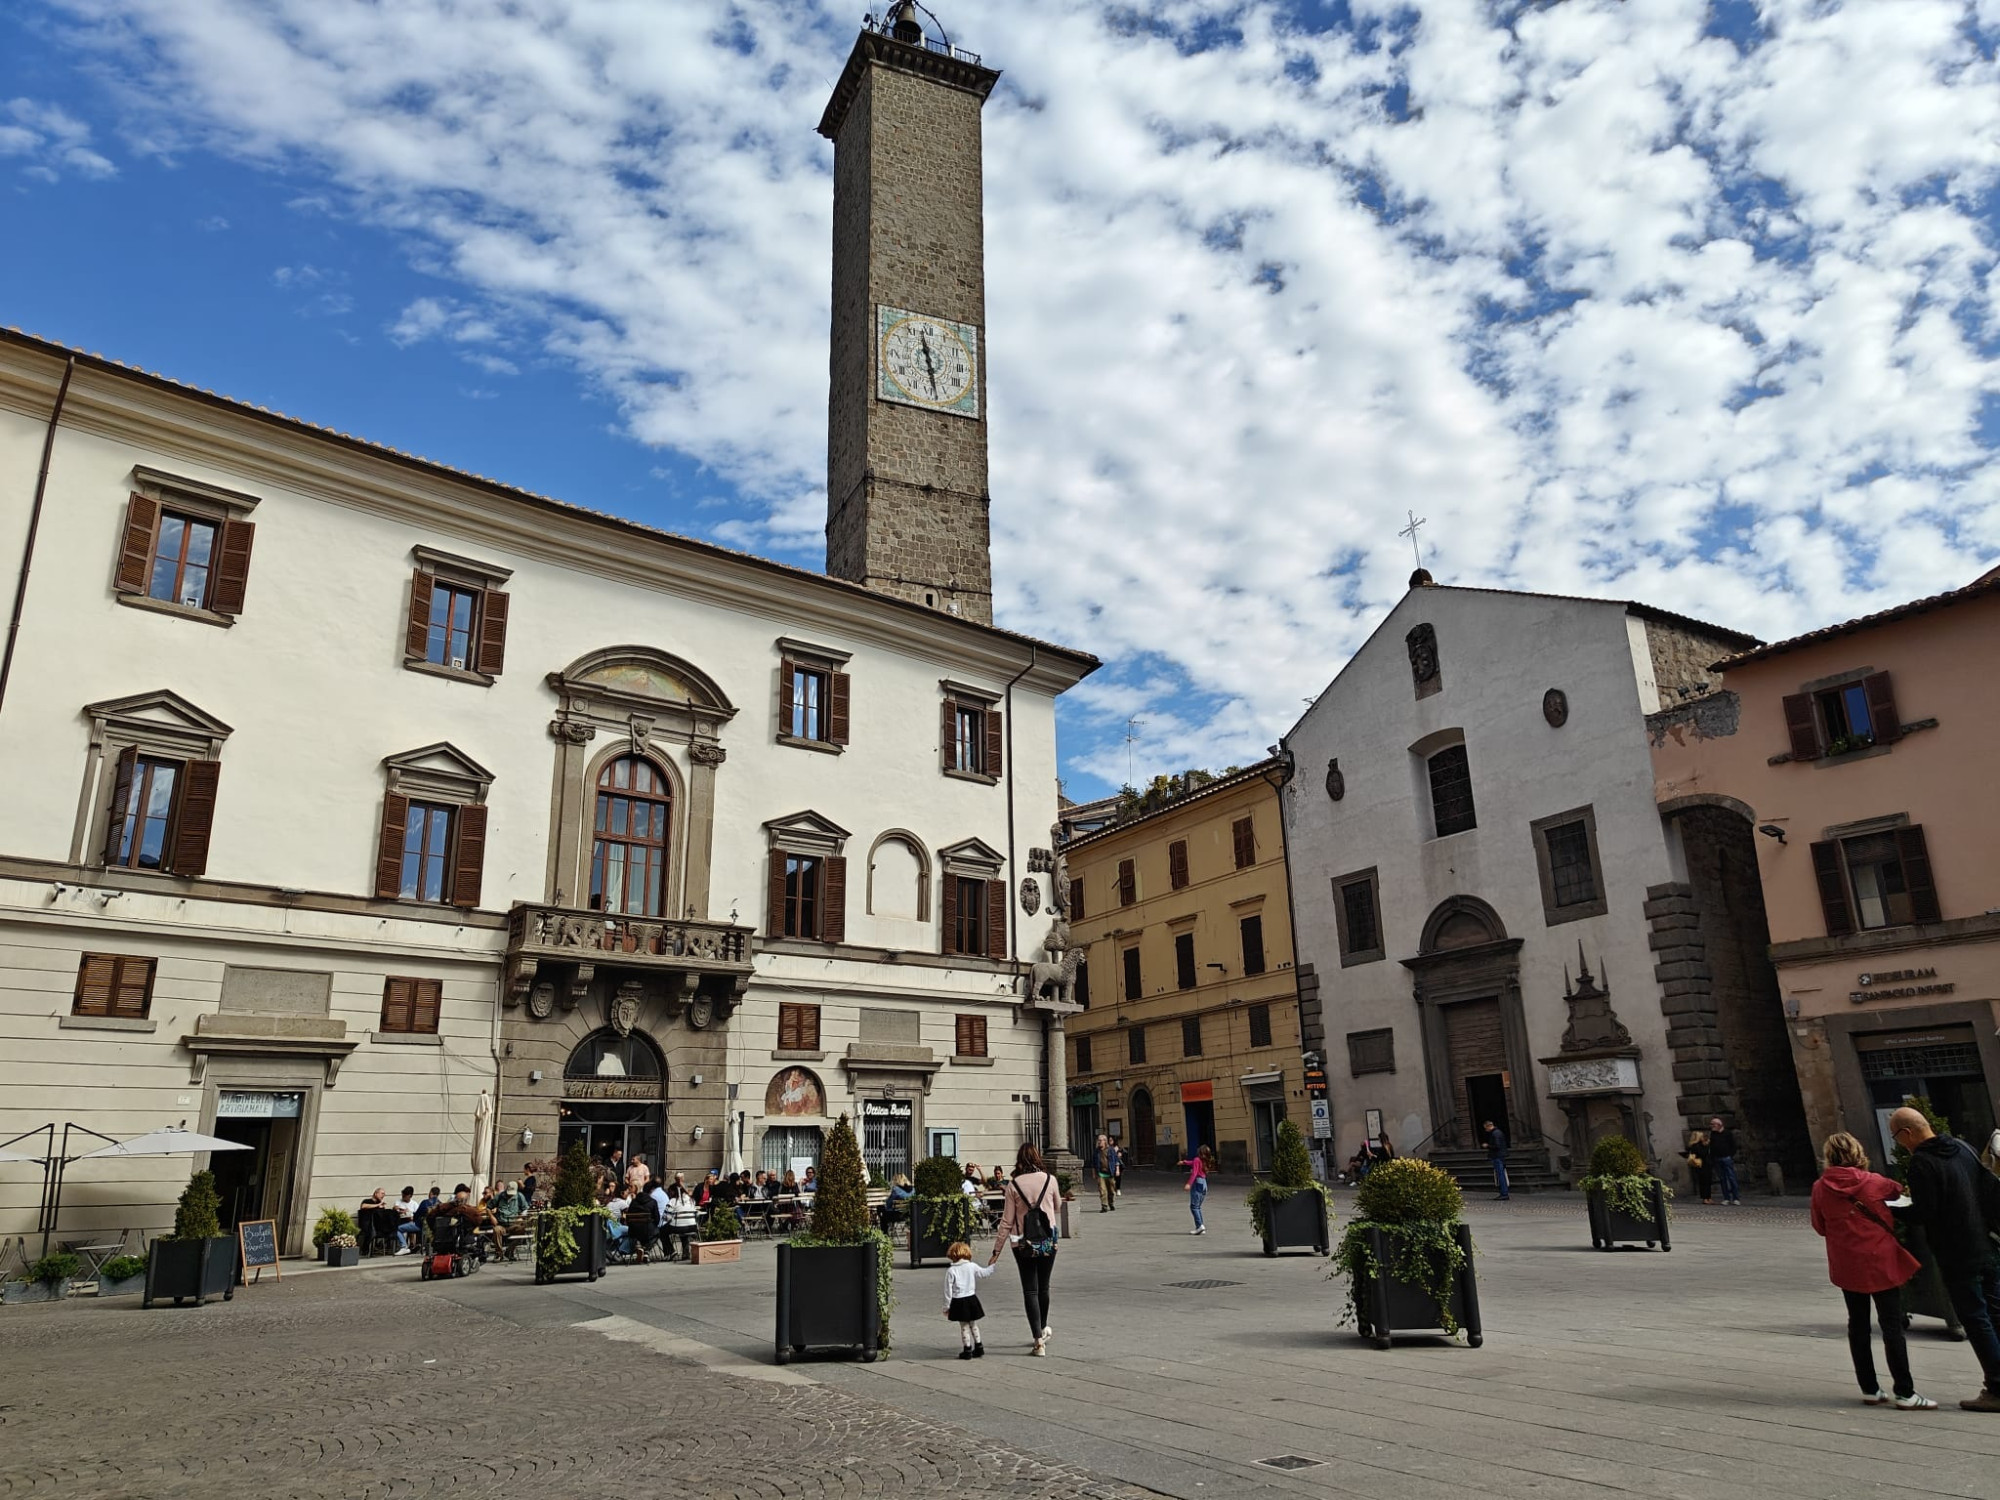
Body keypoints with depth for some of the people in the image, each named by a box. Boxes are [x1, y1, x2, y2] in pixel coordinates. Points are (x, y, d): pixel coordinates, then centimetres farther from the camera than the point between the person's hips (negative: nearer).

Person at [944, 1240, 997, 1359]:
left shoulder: (951, 1271, -12)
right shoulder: (972, 1266, -4)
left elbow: (948, 1290, -10)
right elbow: (984, 1273, 11)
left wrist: (946, 1306, -2)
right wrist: (991, 1265, 31)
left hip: (959, 1302, -3)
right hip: (971, 1299, 3)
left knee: (964, 1327, 7)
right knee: (973, 1325, 19)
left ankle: (967, 1350, 11)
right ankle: (979, 1347, 23)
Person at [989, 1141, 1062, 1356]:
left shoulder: (1014, 1185, -9)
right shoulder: (1050, 1179, -6)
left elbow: (1007, 1221, -7)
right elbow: (1058, 1208, 12)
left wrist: (996, 1250, 0)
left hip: (1023, 1243, -2)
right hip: (1048, 1240, 2)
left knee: (1030, 1290, 4)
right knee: (1043, 1287, 19)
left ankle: (1039, 1340, -2)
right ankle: (1044, 1328, 37)